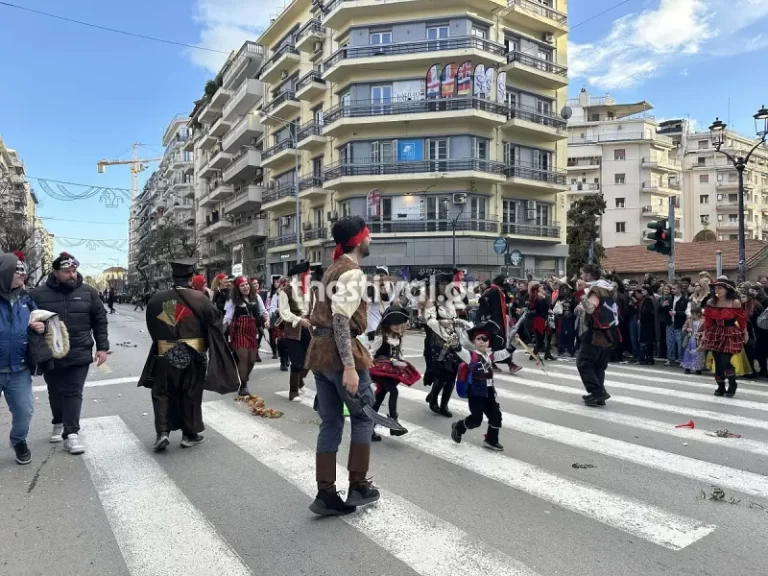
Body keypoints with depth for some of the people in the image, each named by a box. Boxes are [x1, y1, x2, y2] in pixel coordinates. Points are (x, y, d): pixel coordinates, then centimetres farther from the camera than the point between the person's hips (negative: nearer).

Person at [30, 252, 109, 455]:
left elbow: (100, 321, 3)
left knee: (73, 393, -1)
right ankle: (59, 424, 37)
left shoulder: (88, 292, 0)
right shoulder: (39, 294, -3)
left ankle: (71, 433, 3)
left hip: (79, 354, -1)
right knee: (55, 393, 17)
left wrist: (102, 347, -1)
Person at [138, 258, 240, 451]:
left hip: (165, 356, 1)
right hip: (193, 357, -1)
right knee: (191, 396, 10)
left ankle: (163, 432, 5)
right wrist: (207, 346, 13)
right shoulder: (200, 299, -13)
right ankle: (190, 434, 19)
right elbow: (215, 324, -5)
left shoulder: (157, 299, -5)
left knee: (162, 394, 14)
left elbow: (151, 327, 9)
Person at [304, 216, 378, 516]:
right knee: (363, 417, 8)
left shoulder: (333, 269, 18)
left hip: (319, 349, 9)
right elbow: (341, 320, -23)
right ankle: (358, 486, 16)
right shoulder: (352, 272, -12)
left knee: (330, 423, 12)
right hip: (340, 351, -9)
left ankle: (325, 494, 16)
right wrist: (349, 367, -27)